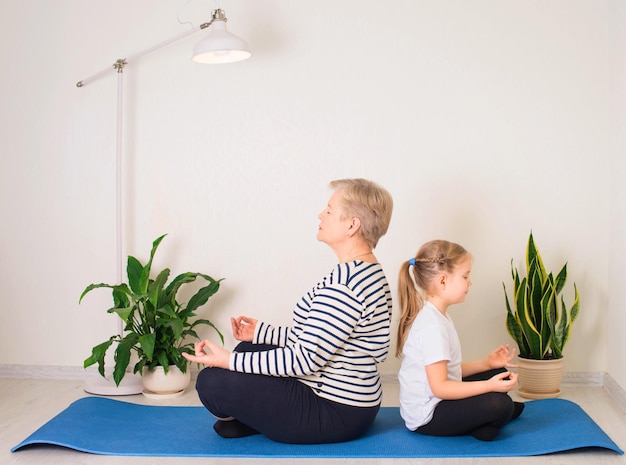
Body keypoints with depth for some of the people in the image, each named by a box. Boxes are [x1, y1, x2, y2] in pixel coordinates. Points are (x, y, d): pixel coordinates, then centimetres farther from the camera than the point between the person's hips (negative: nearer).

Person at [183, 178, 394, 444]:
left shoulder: (344, 281, -26)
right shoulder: (368, 272, 8)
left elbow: (304, 359, -26)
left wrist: (229, 360, -21)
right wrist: (261, 332, 14)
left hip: (335, 414, -11)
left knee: (211, 381, -14)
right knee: (250, 347, 22)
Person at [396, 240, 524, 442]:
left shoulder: (437, 316, 10)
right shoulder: (432, 327, -23)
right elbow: (439, 387, -27)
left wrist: (486, 363, 7)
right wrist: (489, 385, -28)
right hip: (426, 417, -11)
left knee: (497, 372, 19)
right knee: (500, 405, -26)